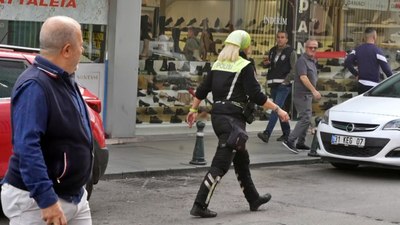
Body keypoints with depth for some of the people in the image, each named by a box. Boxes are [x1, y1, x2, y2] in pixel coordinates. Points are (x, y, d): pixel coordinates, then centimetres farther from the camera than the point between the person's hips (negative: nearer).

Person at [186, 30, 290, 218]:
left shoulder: (217, 64, 12)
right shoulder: (245, 66, -9)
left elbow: (202, 90, 15)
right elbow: (256, 95, -14)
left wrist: (193, 109, 27)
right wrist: (277, 109, -9)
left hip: (217, 115, 9)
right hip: (232, 118, -9)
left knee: (241, 159, 21)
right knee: (221, 164, -8)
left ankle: (253, 199, 33)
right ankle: (199, 205, -11)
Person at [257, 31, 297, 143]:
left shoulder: (290, 52, -4)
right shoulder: (272, 51, 15)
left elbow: (294, 69, -8)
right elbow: (269, 65, 26)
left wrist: (285, 81, -16)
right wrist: (265, 63, 2)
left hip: (284, 85, -7)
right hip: (273, 85, 7)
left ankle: (266, 134, -26)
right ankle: (286, 133, 23)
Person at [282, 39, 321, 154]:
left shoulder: (313, 61, 16)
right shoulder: (302, 60, -14)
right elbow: (303, 77, -23)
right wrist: (314, 90, -28)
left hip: (308, 94, 10)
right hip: (302, 94, -10)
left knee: (306, 119, 13)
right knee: (305, 119, -16)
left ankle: (300, 143, 20)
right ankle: (290, 140, -17)